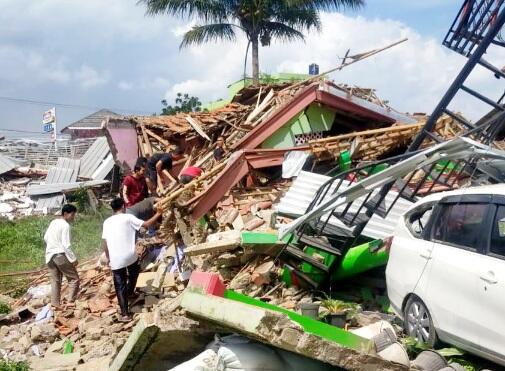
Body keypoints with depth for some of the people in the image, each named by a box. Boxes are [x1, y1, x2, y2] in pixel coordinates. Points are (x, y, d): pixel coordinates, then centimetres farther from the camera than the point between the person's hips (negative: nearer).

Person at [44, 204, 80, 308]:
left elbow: (45, 238, 18)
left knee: (55, 281, 12)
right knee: (74, 278, 0)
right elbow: (66, 245, -18)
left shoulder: (53, 222, 10)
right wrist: (73, 259, -14)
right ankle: (70, 302, -10)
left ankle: (55, 304, 11)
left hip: (49, 255, 8)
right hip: (60, 255, -8)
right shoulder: (65, 225, -13)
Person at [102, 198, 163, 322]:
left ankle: (124, 314, 2)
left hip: (115, 260, 2)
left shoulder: (107, 222, 9)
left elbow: (105, 244, 8)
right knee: (134, 272, 33)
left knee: (120, 287, 7)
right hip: (129, 256, -2)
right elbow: (146, 224, -1)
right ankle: (130, 292, 46)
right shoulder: (128, 218, -2)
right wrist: (157, 214, 13)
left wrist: (108, 259, 19)